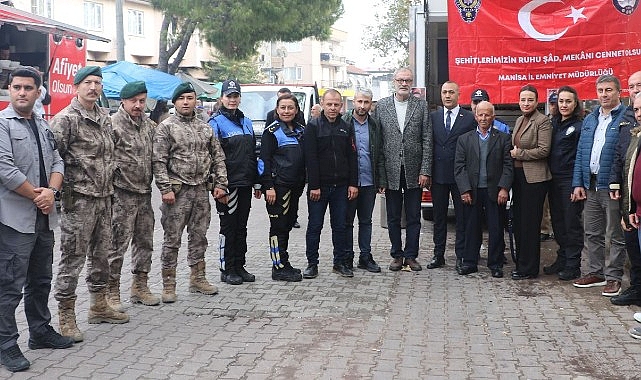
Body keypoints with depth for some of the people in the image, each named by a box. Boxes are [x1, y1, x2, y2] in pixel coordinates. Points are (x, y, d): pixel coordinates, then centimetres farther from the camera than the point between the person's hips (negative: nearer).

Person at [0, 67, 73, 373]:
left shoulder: (43, 125, 13)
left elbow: (56, 162, 10)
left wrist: (51, 191, -8)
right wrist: (36, 195, -10)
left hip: (44, 217, 7)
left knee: (41, 281, 18)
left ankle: (41, 332, 32)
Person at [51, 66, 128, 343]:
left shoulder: (105, 119, 13)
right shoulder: (65, 119, -10)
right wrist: (62, 190, -17)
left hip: (104, 198, 8)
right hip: (79, 199, -8)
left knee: (101, 254, 16)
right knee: (72, 258, -2)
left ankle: (99, 306, 30)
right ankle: (66, 317, 7)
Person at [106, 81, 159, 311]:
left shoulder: (149, 125, 12)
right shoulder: (113, 124, -9)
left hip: (145, 193, 7)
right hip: (121, 194, -7)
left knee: (145, 242, 14)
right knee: (117, 245, -2)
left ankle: (140, 287, 27)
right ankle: (111, 292, 8)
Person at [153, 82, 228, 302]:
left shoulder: (205, 128, 13)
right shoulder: (166, 127, -3)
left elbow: (218, 158, 14)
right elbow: (158, 161, -9)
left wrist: (220, 184, 5)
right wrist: (165, 189, -16)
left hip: (202, 191, 5)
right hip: (178, 192, -5)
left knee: (199, 237, 13)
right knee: (172, 239, 0)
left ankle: (198, 279, 25)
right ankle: (168, 285, 9)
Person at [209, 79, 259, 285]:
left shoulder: (246, 122, 15)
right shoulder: (216, 122, -6)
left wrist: (256, 183, 16)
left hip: (245, 183, 6)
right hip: (228, 185, -6)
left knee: (241, 227, 12)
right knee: (228, 227, 2)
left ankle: (239, 267, 22)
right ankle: (227, 270, 11)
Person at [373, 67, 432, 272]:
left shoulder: (421, 106, 3)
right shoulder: (381, 105, 3)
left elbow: (427, 140, 0)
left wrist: (425, 171, -7)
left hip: (414, 171, 0)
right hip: (391, 170, 0)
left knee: (414, 217, 7)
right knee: (393, 217, 9)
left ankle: (411, 256, 18)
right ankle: (397, 255, 20)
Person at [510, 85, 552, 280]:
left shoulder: (543, 121, -9)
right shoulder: (519, 120, 16)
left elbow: (543, 150, -16)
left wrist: (519, 153, -11)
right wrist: (513, 153, 5)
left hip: (534, 177, -8)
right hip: (518, 175, 8)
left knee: (530, 224, -3)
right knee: (518, 222, 11)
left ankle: (529, 269, 5)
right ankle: (521, 263, 20)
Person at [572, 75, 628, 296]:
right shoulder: (590, 120, 15)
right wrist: (578, 183, 6)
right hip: (591, 185, 7)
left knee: (615, 235, 4)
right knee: (592, 233, 14)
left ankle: (614, 277, 13)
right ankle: (596, 272, 26)